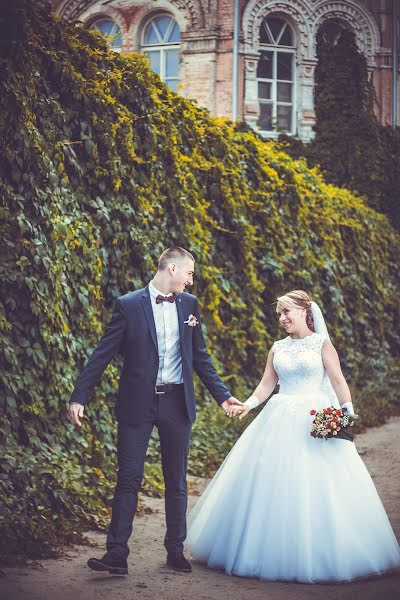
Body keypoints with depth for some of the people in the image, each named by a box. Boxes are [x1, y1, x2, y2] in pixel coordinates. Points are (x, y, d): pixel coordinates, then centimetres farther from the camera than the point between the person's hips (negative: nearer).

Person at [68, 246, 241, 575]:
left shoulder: (190, 304, 8)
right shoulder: (129, 305, -5)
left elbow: (200, 356, 15)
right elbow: (103, 355, -5)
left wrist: (222, 395, 11)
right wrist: (79, 397, -9)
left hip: (177, 402, 3)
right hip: (137, 403, -3)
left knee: (177, 480, 10)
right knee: (128, 478, -2)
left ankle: (176, 550, 21)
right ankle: (117, 553, 2)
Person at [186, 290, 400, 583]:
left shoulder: (321, 343, 1)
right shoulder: (278, 348, 12)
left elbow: (338, 381, -4)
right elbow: (267, 385, 11)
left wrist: (348, 412, -17)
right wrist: (247, 405, -5)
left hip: (315, 421, -4)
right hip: (280, 420, 4)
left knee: (315, 488, -6)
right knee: (273, 485, 1)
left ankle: (315, 556, 4)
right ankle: (274, 552, 11)